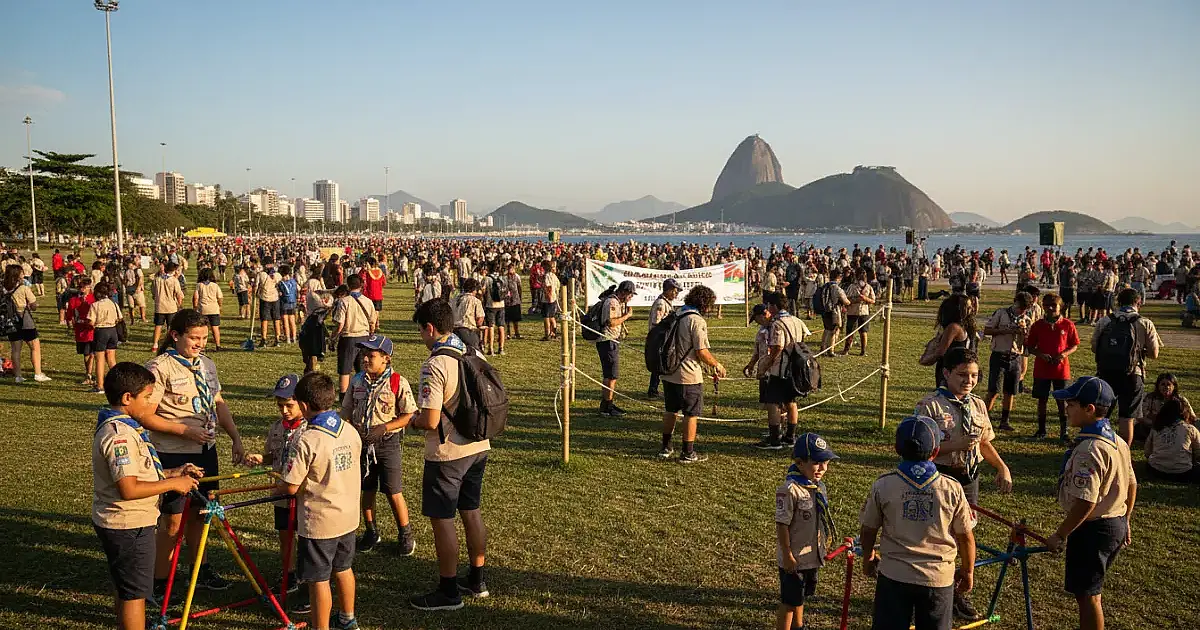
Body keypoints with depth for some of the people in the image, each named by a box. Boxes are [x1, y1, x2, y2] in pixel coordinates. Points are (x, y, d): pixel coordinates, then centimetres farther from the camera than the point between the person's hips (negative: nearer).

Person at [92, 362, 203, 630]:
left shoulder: (120, 426, 9)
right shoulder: (119, 434, -24)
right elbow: (129, 489, -29)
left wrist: (172, 472, 8)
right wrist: (173, 483, -20)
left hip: (118, 524, 10)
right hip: (129, 526, -10)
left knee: (126, 588, 23)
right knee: (136, 591, 1)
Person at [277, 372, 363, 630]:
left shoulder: (307, 441, -23)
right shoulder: (351, 431, -3)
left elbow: (291, 487, -19)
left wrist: (278, 487, 4)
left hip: (319, 522, -7)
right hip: (348, 516, 7)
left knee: (318, 580, 7)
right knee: (343, 569, 24)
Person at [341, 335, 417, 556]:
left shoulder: (398, 382, -11)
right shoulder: (357, 380, 3)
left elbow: (409, 416, -9)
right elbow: (346, 411, 11)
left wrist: (382, 428, -19)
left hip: (387, 443, -4)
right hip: (361, 443, 4)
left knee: (394, 493, -2)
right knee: (366, 490, 13)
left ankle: (406, 535, 16)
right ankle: (371, 532, 31)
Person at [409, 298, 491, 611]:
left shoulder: (434, 365, -20)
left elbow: (430, 421, -22)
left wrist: (412, 419, -2)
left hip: (447, 454, -8)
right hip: (478, 447, 8)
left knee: (441, 519, 4)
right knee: (471, 512, 18)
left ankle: (448, 591, 14)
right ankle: (477, 580, 30)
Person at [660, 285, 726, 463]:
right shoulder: (697, 321, -17)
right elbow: (702, 352, -19)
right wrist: (717, 365, -3)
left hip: (668, 373, 8)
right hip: (688, 375, -8)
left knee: (670, 411, 20)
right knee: (691, 414, 5)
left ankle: (666, 448, 30)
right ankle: (688, 453, 11)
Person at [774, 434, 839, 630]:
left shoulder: (819, 486, 2)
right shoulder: (790, 490, -25)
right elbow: (782, 525, -21)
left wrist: (824, 547, 17)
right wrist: (787, 556, -19)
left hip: (812, 554, 8)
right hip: (793, 558, -8)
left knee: (800, 596, 26)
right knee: (789, 601, 5)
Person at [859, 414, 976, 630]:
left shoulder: (883, 485, -8)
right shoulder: (951, 489, -9)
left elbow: (868, 530, 1)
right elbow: (965, 536, 0)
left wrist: (869, 556, 21)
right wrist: (968, 570, 17)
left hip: (894, 575, 0)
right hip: (939, 578, 0)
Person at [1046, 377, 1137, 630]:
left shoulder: (1088, 450, -26)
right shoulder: (1118, 442, 5)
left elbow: (1085, 503, -28)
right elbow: (1131, 485, 15)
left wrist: (1059, 536, -19)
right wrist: (1125, 521, 26)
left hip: (1092, 529, -10)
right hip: (1116, 524, 10)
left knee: (1086, 594, 4)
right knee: (1092, 590, 24)